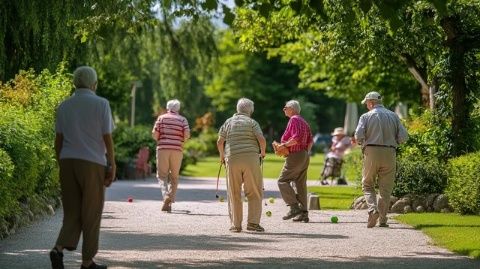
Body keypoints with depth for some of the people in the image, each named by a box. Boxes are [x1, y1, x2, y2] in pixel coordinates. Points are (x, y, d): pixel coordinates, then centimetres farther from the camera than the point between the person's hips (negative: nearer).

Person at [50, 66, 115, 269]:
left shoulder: (64, 106, 7)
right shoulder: (101, 104, -5)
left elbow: (58, 140, 7)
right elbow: (107, 138, -7)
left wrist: (61, 166, 15)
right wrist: (112, 167, -3)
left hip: (68, 162, 4)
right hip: (93, 163, -4)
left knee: (72, 212, 10)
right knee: (91, 214, 5)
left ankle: (59, 249, -13)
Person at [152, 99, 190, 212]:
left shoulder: (161, 118, 6)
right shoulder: (182, 120, 8)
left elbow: (154, 134, -2)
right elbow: (187, 134, -4)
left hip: (162, 149, -1)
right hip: (177, 150, 1)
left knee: (162, 175, 4)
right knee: (174, 177, 9)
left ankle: (166, 194, -22)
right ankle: (169, 203, 3)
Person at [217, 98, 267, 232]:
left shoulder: (228, 122, 11)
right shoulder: (252, 122, 4)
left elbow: (219, 142, 6)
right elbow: (261, 140, -8)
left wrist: (222, 155, 22)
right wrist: (262, 152, 10)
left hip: (232, 160, 2)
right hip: (251, 159, -2)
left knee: (234, 194, 7)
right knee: (254, 192, 4)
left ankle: (235, 224, 6)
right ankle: (253, 222, -4)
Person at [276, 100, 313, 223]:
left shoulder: (294, 120, -10)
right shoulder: (304, 122, 19)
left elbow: (296, 138, -23)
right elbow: (310, 141, 18)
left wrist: (284, 145, -14)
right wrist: (306, 152, 18)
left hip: (295, 156, -10)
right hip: (304, 156, 10)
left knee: (283, 181, -6)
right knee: (301, 184, 10)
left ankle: (294, 207, -15)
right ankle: (303, 213, 7)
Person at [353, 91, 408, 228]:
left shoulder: (366, 116, 1)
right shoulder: (393, 116, 9)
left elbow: (359, 136, -10)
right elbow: (403, 137, 2)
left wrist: (361, 142, 11)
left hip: (372, 152, -2)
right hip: (390, 154, 2)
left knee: (367, 185, 10)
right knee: (386, 188, 8)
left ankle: (373, 209, -14)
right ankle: (383, 219, 7)